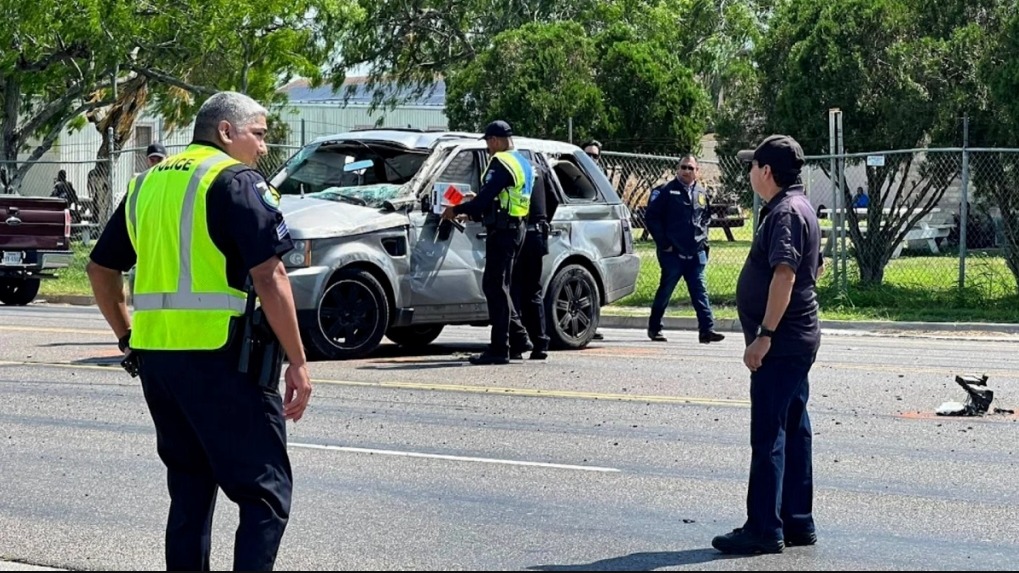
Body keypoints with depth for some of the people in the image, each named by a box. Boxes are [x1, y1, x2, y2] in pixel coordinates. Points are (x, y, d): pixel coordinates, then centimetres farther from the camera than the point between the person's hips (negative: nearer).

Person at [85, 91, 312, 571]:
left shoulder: (148, 183, 17)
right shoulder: (236, 180, -6)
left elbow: (100, 269, 21)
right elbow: (269, 277, -14)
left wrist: (128, 338, 25)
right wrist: (297, 363, -11)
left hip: (153, 352, 7)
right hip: (220, 356, -7)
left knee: (190, 490, 17)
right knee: (265, 494, -3)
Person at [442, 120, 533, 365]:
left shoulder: (502, 163, -14)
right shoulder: (523, 163, 18)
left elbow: (486, 197, -20)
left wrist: (457, 210, -8)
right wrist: (473, 212, 21)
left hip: (503, 231, -10)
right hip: (517, 227, 10)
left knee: (496, 288, -7)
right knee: (496, 286, 17)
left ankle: (499, 349, -7)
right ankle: (518, 335, 18)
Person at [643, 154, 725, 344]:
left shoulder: (702, 193, 11)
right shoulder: (667, 191, -6)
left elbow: (706, 217, 26)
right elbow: (651, 217, -8)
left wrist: (703, 239, 13)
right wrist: (663, 243, -9)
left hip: (696, 253, 4)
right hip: (673, 253, -4)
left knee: (700, 291, -1)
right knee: (665, 291, 5)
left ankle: (707, 329, -5)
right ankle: (654, 328, 19)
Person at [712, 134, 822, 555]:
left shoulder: (785, 213, -16)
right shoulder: (797, 207, 16)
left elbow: (784, 274, -26)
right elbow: (815, 268, 26)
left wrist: (764, 334, -27)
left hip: (781, 343, -11)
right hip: (797, 340, 11)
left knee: (768, 436, -8)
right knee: (794, 431, 13)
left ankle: (764, 529, -6)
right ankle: (798, 523, 18)